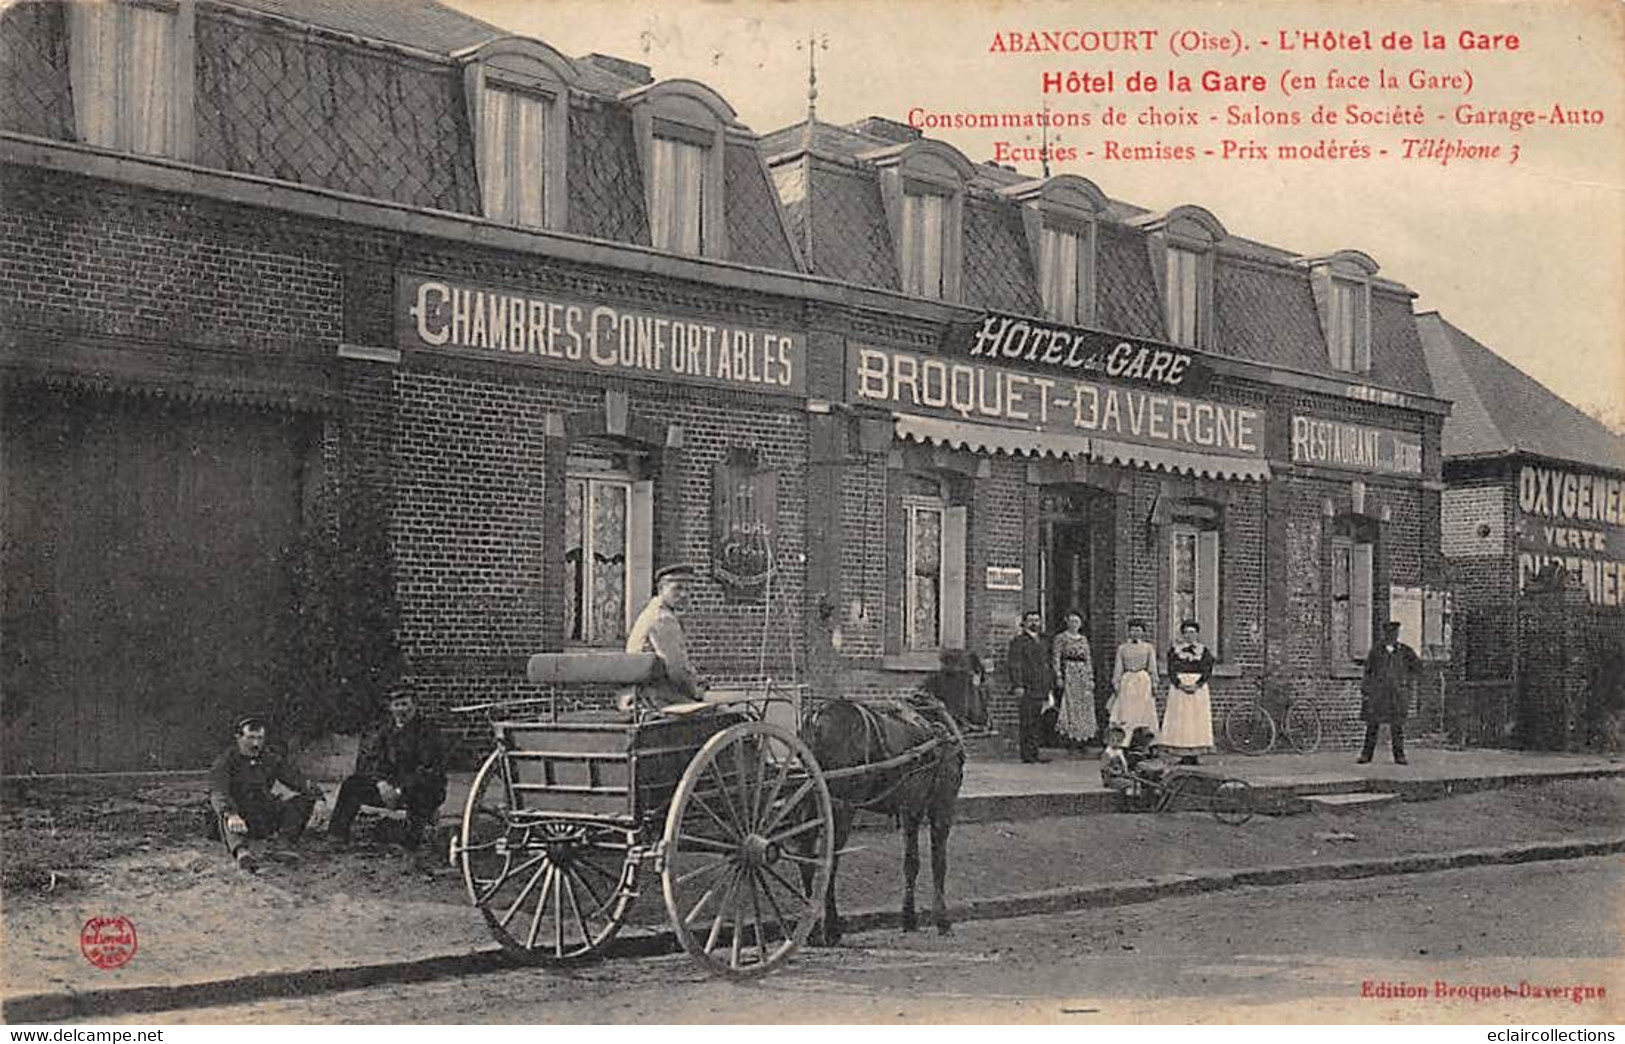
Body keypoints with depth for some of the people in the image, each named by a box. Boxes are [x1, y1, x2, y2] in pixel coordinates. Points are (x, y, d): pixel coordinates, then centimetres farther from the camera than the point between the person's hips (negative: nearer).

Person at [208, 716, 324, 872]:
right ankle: (241, 852, -65)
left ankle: (284, 844, -26)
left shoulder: (272, 759, 11)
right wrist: (231, 814, -42)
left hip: (267, 820, 5)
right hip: (241, 820, -5)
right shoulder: (225, 762, -6)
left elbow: (294, 777, 4)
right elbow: (218, 792, -22)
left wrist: (310, 788, -21)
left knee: (304, 800, -8)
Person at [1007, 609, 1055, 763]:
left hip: (1041, 689, 6)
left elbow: (1048, 664, 26)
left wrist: (1051, 685, 22)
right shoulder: (1018, 641, -3)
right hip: (1026, 688, -6)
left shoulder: (1043, 641, 20)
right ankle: (1029, 753, -2)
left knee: (1036, 722, 6)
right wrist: (1017, 685, -17)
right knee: (1028, 722, -5)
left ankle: (1034, 752, 11)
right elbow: (1014, 665, -9)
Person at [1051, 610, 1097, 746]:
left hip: (1083, 674, 5)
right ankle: (1070, 733, -7)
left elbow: (1088, 660, 16)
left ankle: (1083, 735, 8)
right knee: (1070, 703, -9)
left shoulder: (1084, 639, 15)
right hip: (1068, 673, -5)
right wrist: (1058, 676, -13)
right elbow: (1056, 659, -5)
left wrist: (1091, 678, 9)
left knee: (1085, 705, 3)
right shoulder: (1061, 638, 0)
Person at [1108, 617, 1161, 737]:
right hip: (1127, 681, 1)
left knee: (1143, 712, -1)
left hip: (1143, 680, -1)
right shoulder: (1122, 648, 8)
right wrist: (1116, 682, 1)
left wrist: (1154, 683, -2)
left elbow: (1152, 667, 5)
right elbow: (1118, 667, 8)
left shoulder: (1148, 647, 5)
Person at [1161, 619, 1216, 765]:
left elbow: (1207, 672, 0)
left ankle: (1194, 754, -3)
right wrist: (1181, 685, -15)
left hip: (1198, 689, 0)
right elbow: (1171, 671, 1)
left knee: (1197, 719, -4)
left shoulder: (1204, 651, 9)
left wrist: (1196, 685, -15)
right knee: (1180, 720, -5)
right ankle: (1183, 755, -4)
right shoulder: (1175, 650, 8)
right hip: (1178, 689, 0)